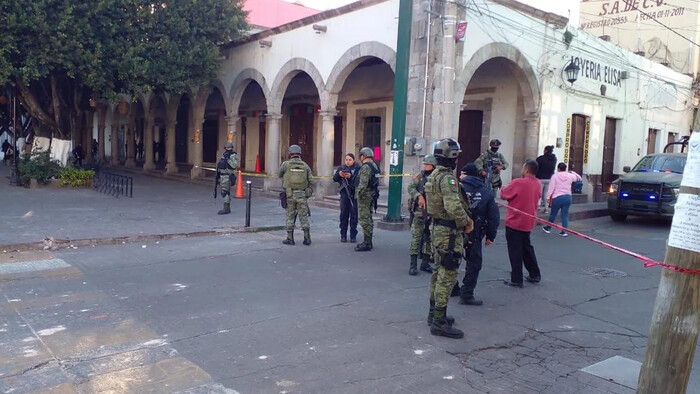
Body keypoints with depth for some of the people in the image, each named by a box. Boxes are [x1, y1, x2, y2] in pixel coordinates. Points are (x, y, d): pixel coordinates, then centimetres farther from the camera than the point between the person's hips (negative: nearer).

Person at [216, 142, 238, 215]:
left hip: (228, 176, -9)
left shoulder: (233, 156, -9)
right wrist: (218, 174, 19)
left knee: (225, 192, -13)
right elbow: (220, 166, 23)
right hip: (222, 176, 9)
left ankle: (226, 209, -12)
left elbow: (235, 165, -24)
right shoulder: (224, 155, 15)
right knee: (226, 192, 11)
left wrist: (228, 159, -28)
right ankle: (227, 208, 17)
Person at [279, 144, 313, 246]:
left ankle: (290, 238, 10)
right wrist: (309, 193, 14)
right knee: (304, 216, 7)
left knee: (290, 216, 7)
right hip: (302, 195, 1)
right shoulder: (305, 166, 4)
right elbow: (311, 182, 4)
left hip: (289, 194, -1)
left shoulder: (286, 164, -2)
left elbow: (279, 174, 15)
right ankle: (307, 238, 6)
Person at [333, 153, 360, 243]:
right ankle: (343, 235, 8)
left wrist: (351, 176, -24)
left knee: (354, 215, 0)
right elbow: (334, 179, 3)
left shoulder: (358, 168, 3)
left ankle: (353, 236, 6)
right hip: (344, 194, 2)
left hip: (354, 194, -2)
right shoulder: (341, 168, 12)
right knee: (344, 214, 2)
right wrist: (339, 174, -17)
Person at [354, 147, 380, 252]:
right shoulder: (374, 166, 14)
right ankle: (368, 242, 23)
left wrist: (358, 194, -17)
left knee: (364, 219, -7)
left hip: (364, 196, -10)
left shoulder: (365, 167, -17)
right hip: (371, 195, 10)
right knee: (368, 218, 15)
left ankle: (367, 244, -5)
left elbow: (363, 184, -25)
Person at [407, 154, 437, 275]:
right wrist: (419, 196, -23)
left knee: (429, 238, 10)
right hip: (419, 212, -2)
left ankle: (425, 263, 22)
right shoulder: (419, 177, 3)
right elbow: (411, 187, -8)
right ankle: (413, 264, 3)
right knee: (416, 237, -2)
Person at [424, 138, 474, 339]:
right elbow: (454, 207, -30)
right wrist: (466, 222, -13)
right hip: (449, 231, -10)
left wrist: (465, 219, 11)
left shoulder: (434, 176, 12)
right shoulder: (448, 178, -20)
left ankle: (434, 313, 29)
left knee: (439, 272, 18)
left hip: (438, 227, 10)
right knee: (447, 276, -5)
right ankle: (439, 322, -1)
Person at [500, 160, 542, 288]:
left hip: (514, 223, -7)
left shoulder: (518, 183, -20)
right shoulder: (538, 184, 3)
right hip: (528, 223, 7)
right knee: (527, 248, 22)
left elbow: (503, 195, -11)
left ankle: (516, 280, 7)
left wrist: (504, 188, 11)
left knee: (515, 251, 2)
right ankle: (535, 275, 29)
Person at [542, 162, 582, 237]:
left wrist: (548, 197, -3)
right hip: (568, 197, 3)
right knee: (565, 214, 6)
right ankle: (564, 231, 3)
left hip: (557, 197, -3)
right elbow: (579, 178, 22)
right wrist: (572, 172, 32)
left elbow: (551, 188, -9)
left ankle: (548, 228, 24)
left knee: (553, 214, 10)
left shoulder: (555, 176, -6)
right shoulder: (570, 176, 3)